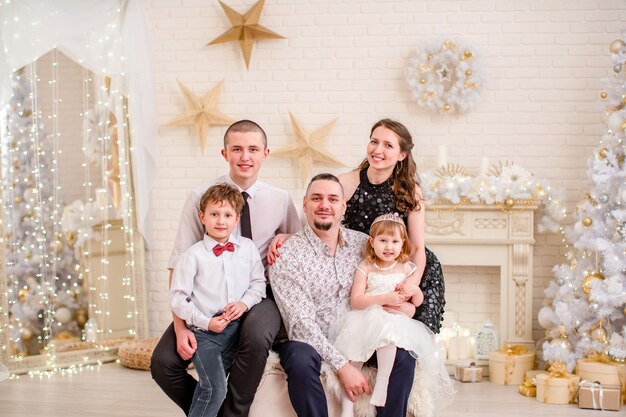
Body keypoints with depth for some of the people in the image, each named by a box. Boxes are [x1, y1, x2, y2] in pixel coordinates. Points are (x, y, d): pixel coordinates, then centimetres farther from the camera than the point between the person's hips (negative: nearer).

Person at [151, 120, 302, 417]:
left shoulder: (280, 200, 0)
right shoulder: (201, 197, -4)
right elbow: (179, 262, -6)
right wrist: (180, 326, -16)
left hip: (258, 297, 0)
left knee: (256, 336, -34)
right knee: (163, 363, -19)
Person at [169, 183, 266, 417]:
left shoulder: (248, 248, 5)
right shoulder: (193, 255, -6)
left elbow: (258, 282, 10)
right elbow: (178, 299, -6)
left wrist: (245, 302, -9)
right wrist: (206, 322, -13)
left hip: (237, 327, 4)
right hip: (204, 332, -4)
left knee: (209, 386, 15)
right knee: (215, 388, -15)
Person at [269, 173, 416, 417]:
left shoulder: (363, 244, 3)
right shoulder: (287, 254, -13)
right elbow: (301, 322, -19)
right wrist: (342, 365, -25)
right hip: (308, 341, -4)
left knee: (403, 355, -19)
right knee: (301, 360, -36)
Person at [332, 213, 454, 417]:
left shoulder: (406, 268, 13)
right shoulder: (365, 268, 8)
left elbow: (418, 301, 17)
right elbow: (355, 301, -3)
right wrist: (385, 298, -14)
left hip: (396, 321, 0)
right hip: (366, 321, 0)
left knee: (389, 331, -37)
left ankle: (381, 388, -29)